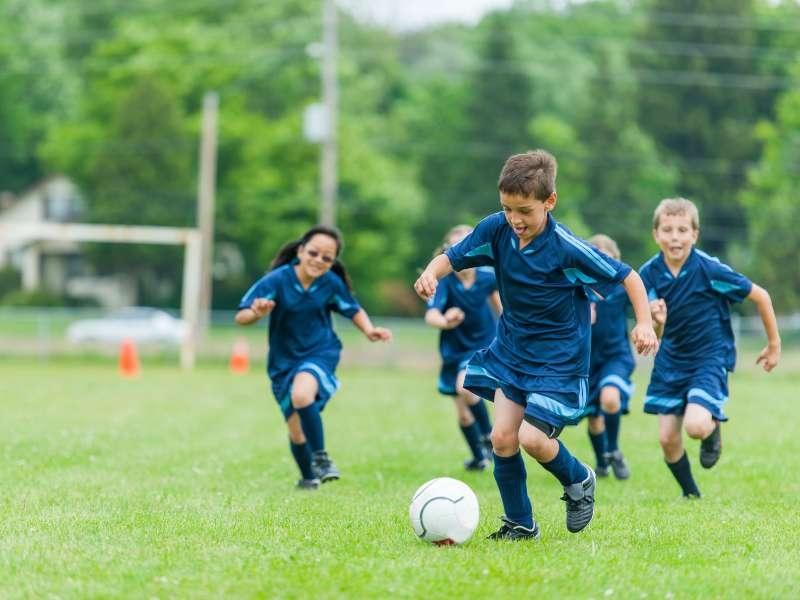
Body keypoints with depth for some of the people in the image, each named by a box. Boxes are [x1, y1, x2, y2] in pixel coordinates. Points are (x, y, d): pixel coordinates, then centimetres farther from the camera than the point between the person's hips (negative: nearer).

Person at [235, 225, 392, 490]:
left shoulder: (332, 283, -12)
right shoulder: (277, 280, -19)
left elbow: (353, 310, 7)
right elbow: (240, 317, -21)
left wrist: (369, 330, -12)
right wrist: (257, 313, -43)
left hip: (320, 353, -1)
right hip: (284, 361, 1)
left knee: (301, 394, -34)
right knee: (296, 432, 9)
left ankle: (320, 457, -17)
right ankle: (308, 478, 39)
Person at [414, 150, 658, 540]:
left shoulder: (566, 248, -22)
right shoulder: (496, 230, -10)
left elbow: (626, 276, -13)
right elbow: (452, 257, -2)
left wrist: (644, 322, -23)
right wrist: (431, 273, -24)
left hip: (559, 358, -5)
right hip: (510, 350, 5)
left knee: (531, 437, -16)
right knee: (502, 436, -5)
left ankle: (578, 481, 16)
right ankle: (519, 523, 12)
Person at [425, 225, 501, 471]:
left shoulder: (488, 276, -13)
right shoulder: (444, 281, -21)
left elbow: (498, 302, 9)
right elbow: (431, 315, -36)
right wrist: (444, 321, -59)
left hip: (484, 345, -1)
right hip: (455, 349, 1)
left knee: (465, 386, -29)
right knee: (463, 413, 10)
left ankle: (488, 434, -6)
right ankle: (479, 457, 34)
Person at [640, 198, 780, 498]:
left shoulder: (710, 270, -21)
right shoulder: (650, 274, -10)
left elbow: (760, 296, -9)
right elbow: (655, 336, -6)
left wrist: (774, 345, 2)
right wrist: (657, 321, -31)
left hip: (710, 358, -4)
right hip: (670, 361, 4)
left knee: (696, 426, -25)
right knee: (667, 438, 2)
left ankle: (713, 429, 13)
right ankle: (691, 495, 27)